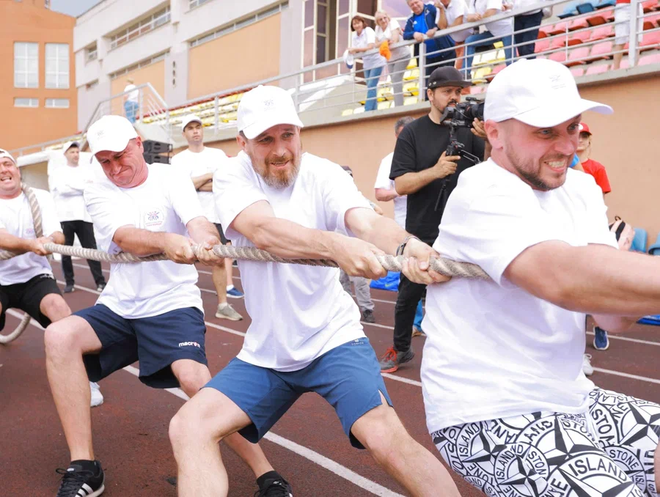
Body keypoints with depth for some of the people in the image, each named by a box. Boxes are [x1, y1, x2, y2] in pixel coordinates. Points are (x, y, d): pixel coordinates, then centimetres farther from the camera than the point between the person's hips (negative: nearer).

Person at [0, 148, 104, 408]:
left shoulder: (40, 197, 1)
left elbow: (59, 236, -11)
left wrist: (48, 240, -36)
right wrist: (31, 244, -42)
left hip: (34, 276, 0)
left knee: (58, 305, -28)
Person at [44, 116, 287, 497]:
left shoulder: (170, 179, -1)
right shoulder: (98, 193, 4)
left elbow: (198, 222, -20)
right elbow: (126, 237, -16)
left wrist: (205, 241, -46)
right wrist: (167, 241, -39)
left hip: (173, 303, -4)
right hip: (118, 306, 4)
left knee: (193, 377, -28)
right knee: (59, 336, -21)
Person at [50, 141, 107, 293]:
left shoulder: (86, 170, 12)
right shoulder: (58, 171, 6)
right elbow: (62, 189, -10)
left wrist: (71, 186, -11)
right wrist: (83, 187, -7)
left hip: (84, 216, 1)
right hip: (65, 216, -1)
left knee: (91, 249, -2)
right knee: (66, 251, 3)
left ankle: (100, 282, 0)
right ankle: (69, 283, 13)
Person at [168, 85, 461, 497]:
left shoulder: (322, 174, -9)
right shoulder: (232, 177, -6)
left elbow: (368, 222, -28)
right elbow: (263, 230, -27)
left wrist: (408, 245, -52)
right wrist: (333, 245, -47)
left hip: (332, 337, -2)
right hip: (265, 351, 3)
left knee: (386, 437, -22)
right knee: (188, 429, -8)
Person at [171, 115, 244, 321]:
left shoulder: (218, 155, 7)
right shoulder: (178, 159, 4)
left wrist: (196, 184, -11)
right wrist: (211, 176, -11)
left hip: (214, 215, 2)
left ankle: (223, 305, 16)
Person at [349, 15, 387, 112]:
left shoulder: (368, 31, -16)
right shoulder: (354, 36, 2)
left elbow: (370, 47, -28)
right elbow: (355, 51, 3)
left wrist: (355, 49, -32)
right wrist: (351, 51, -20)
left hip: (376, 61, -7)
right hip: (367, 64, 7)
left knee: (371, 86, -13)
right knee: (371, 87, 8)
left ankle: (368, 111, -15)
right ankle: (373, 110, 13)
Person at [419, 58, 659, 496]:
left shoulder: (581, 189, 5)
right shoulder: (484, 196, -19)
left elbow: (612, 315, -4)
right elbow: (563, 278, -38)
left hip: (571, 400, 8)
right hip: (488, 421, -8)